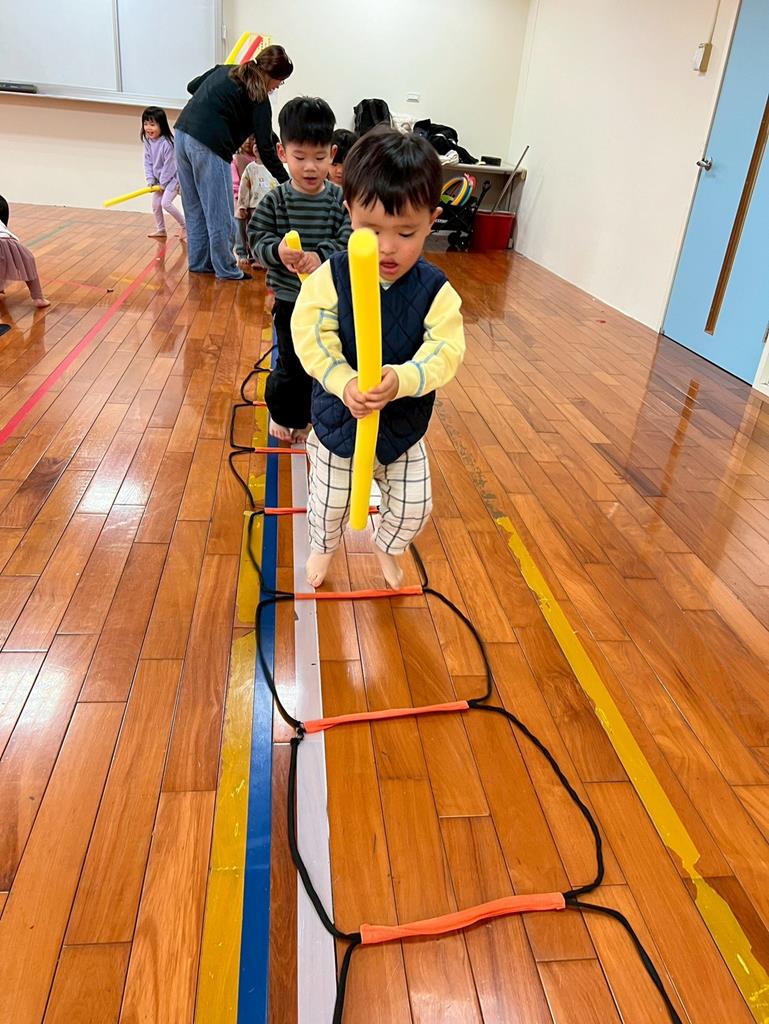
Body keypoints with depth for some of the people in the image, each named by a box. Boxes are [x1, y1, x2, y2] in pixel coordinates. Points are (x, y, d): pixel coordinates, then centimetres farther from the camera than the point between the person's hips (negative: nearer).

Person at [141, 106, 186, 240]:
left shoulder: (167, 143, -26)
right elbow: (148, 161, 3)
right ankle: (160, 230, 24)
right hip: (159, 179, 8)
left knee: (166, 202, -20)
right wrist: (150, 179, -6)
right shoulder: (148, 141, -4)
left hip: (172, 178, -8)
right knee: (155, 204, 8)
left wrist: (163, 183, -15)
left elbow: (169, 165, -22)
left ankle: (185, 226, -5)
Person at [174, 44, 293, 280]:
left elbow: (192, 86, 28)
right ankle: (226, 269, 10)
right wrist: (286, 181, -2)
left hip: (183, 132, 8)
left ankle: (199, 261, 25)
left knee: (195, 208, 16)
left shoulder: (224, 70, 17)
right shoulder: (259, 99, -4)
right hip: (209, 146, -8)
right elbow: (265, 148, -6)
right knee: (220, 213, 2)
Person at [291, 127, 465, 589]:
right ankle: (324, 547, 53)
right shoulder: (330, 277, -17)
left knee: (414, 506, 14)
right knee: (330, 501, 19)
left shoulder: (436, 290, -15)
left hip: (404, 427, 1)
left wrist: (402, 380, -41)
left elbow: (446, 351, -22)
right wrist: (344, 383, -38)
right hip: (338, 418, -1)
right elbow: (311, 337, -22)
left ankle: (388, 545, 49)